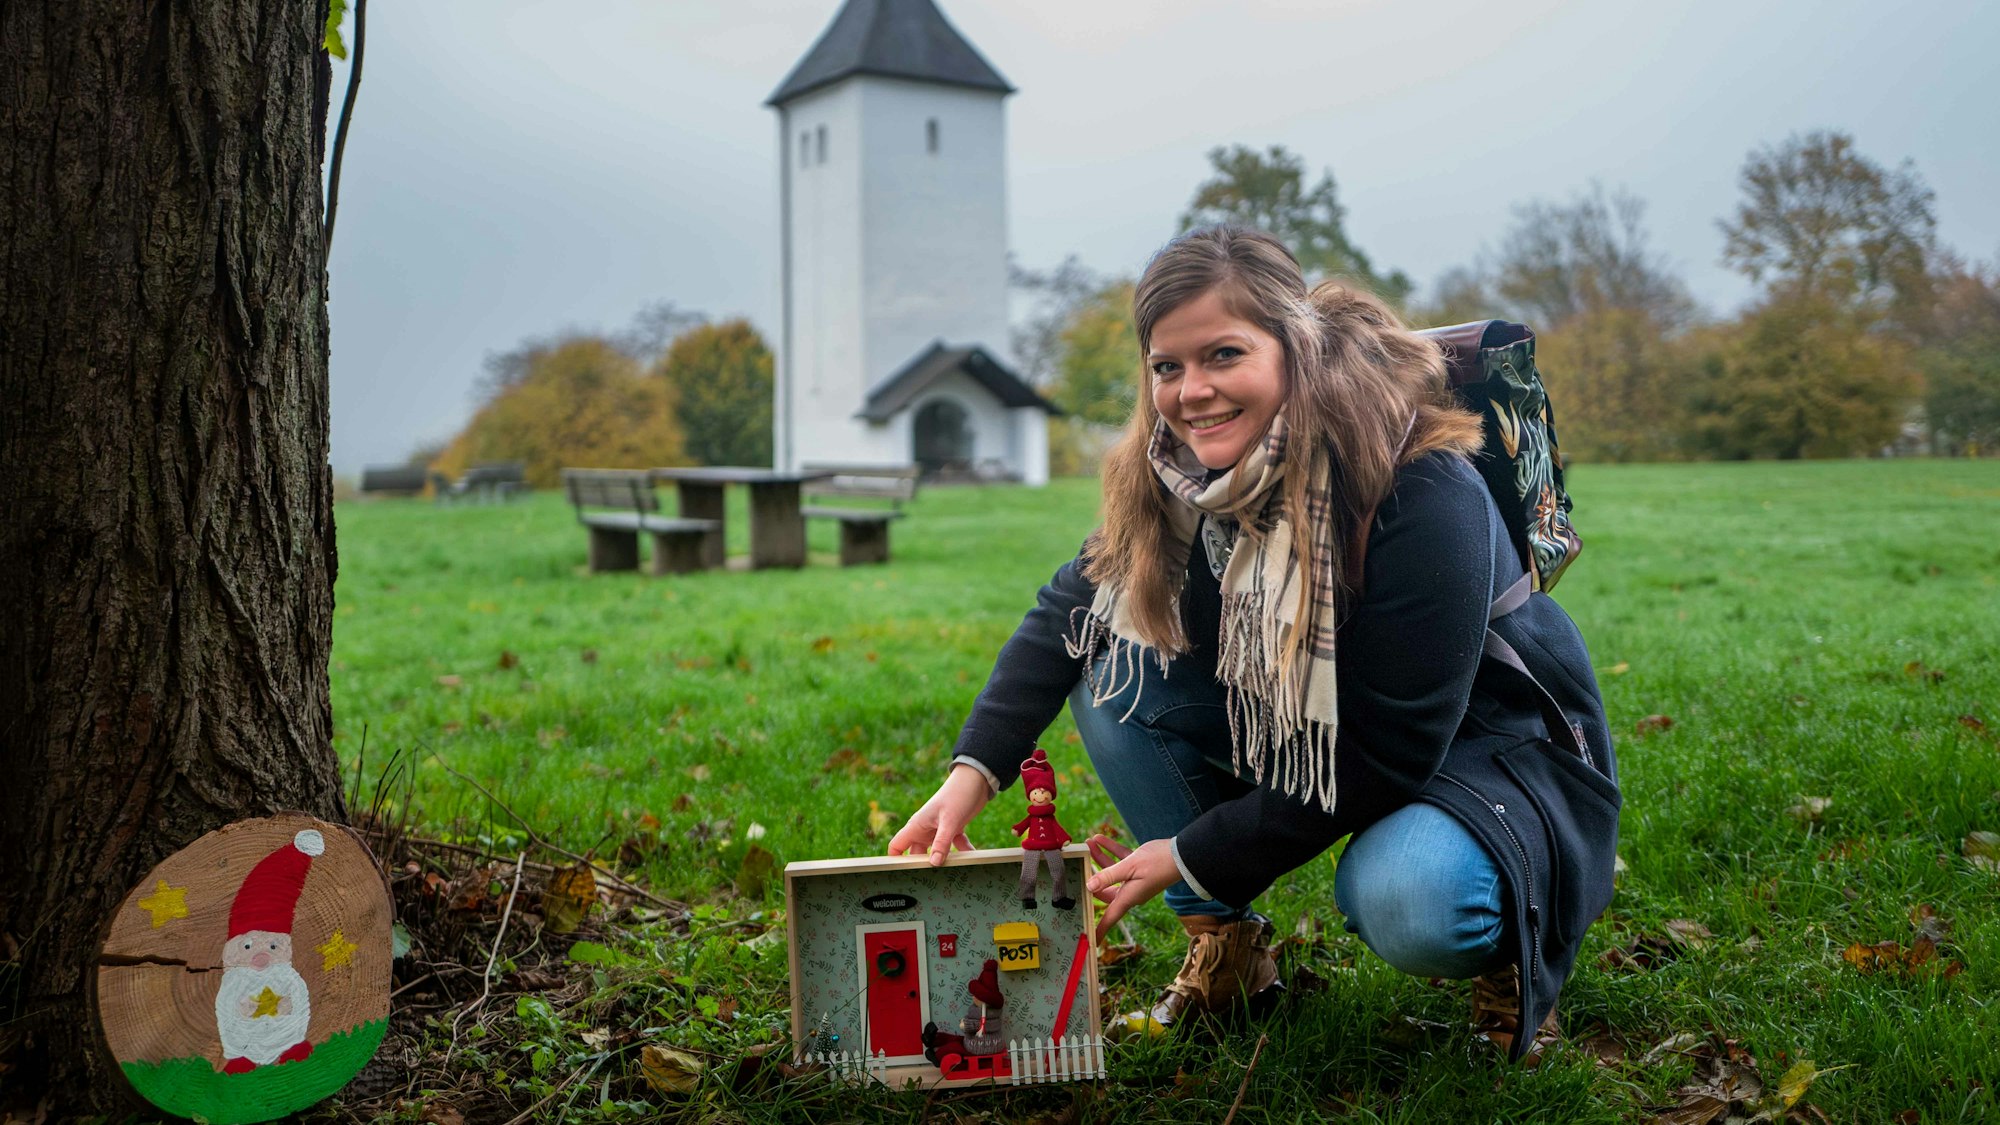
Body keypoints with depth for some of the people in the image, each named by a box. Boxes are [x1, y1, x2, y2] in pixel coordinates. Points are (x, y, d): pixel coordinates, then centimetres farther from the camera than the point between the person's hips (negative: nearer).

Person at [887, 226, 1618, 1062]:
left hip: (1490, 737, -6)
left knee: (1403, 905, -37)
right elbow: (1067, 613, -5)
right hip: (1296, 724, 6)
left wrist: (1193, 857, -24)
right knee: (1117, 674, -16)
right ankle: (1224, 950, -1)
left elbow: (1392, 751, -28)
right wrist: (972, 772, -19)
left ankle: (1506, 937, 1)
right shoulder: (1171, 476, -12)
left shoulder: (1421, 491, -32)